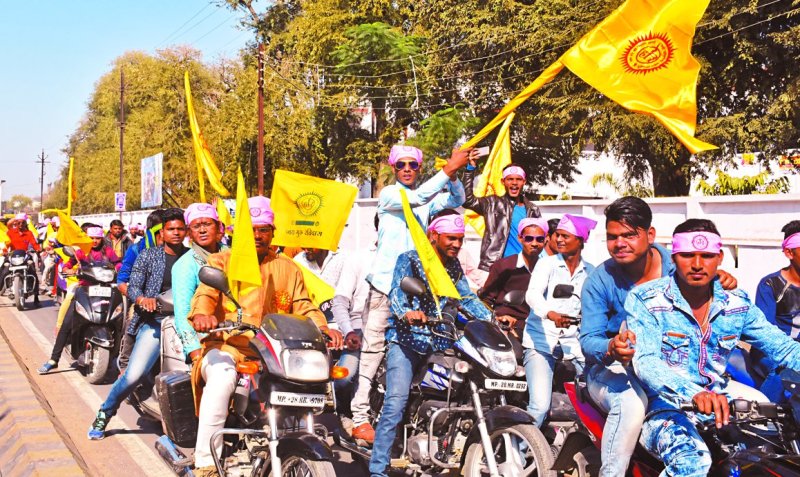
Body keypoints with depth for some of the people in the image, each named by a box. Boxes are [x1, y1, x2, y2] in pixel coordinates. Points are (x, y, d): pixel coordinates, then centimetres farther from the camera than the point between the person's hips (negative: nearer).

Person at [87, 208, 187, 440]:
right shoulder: (148, 256, 8)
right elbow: (133, 287, 3)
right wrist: (142, 298, -18)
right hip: (154, 320, -1)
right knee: (134, 375, -13)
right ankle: (104, 414, 11)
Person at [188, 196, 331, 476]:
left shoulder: (287, 269, 21)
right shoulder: (221, 261, 13)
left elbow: (304, 307, 15)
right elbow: (205, 293, -4)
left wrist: (323, 329, -8)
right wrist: (201, 314, -29)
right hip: (226, 347, -2)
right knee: (222, 378, -37)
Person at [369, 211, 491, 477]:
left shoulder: (454, 266, 14)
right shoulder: (409, 260, -4)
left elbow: (467, 297, 12)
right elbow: (397, 292, -19)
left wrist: (492, 318, -5)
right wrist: (407, 313, -41)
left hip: (441, 342, 6)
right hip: (407, 340, -6)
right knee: (395, 404, -18)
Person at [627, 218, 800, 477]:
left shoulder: (737, 304, 4)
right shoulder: (644, 300, -11)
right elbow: (646, 362, -24)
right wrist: (694, 394, -42)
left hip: (717, 395, 6)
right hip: (664, 403, -6)